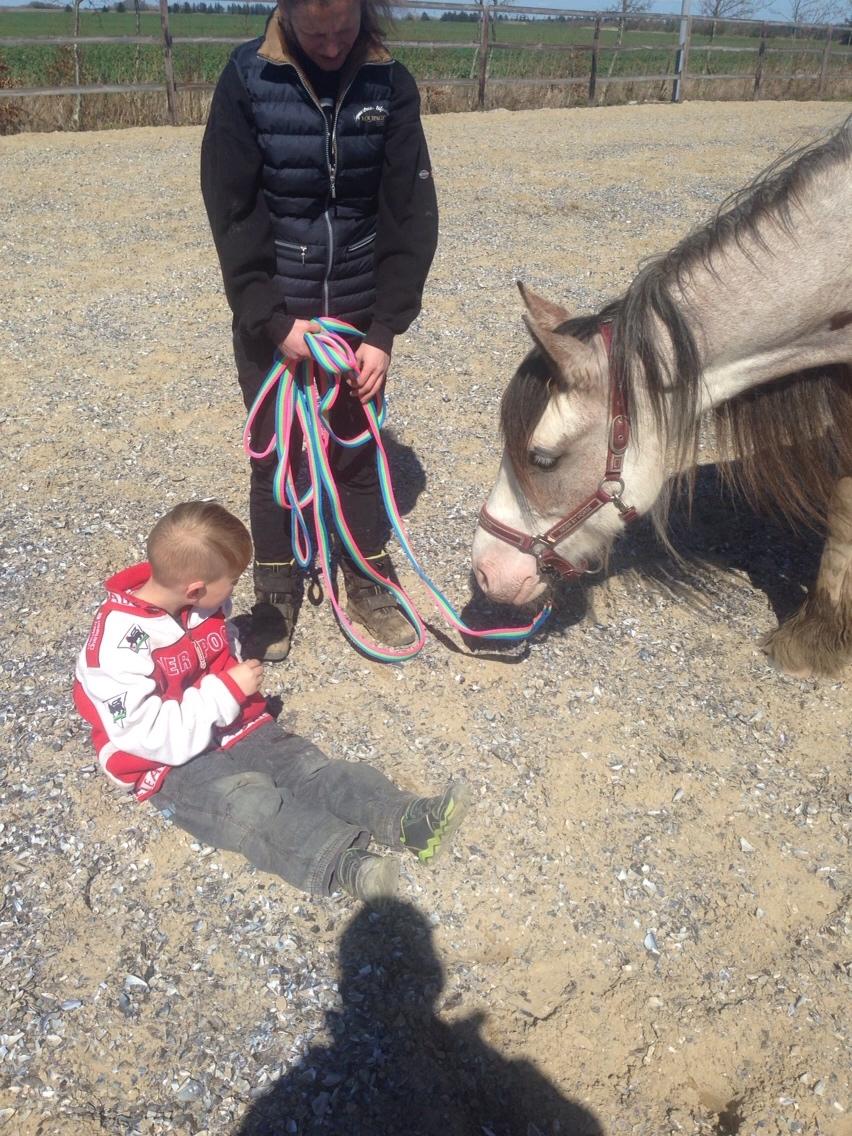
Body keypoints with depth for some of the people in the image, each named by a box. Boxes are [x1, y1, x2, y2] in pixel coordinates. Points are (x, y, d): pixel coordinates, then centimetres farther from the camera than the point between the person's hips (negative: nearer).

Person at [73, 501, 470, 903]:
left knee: (307, 766, -15)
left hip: (230, 729, 7)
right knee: (250, 802, -31)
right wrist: (227, 692, -24)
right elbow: (148, 734, -27)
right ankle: (343, 864, -50)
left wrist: (238, 686, 3)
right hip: (172, 762, -7)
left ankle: (405, 818, -31)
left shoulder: (202, 604, -1)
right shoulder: (121, 642, -24)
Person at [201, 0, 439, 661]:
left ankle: (369, 586, 27)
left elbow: (412, 216, -6)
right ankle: (276, 594, 25)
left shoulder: (391, 85, -4)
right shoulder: (248, 78, -8)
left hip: (360, 312, 2)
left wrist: (385, 330, -12)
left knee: (359, 451, 9)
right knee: (274, 454, 7)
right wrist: (272, 318, -16)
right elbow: (232, 211, -9)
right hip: (272, 315, -1)